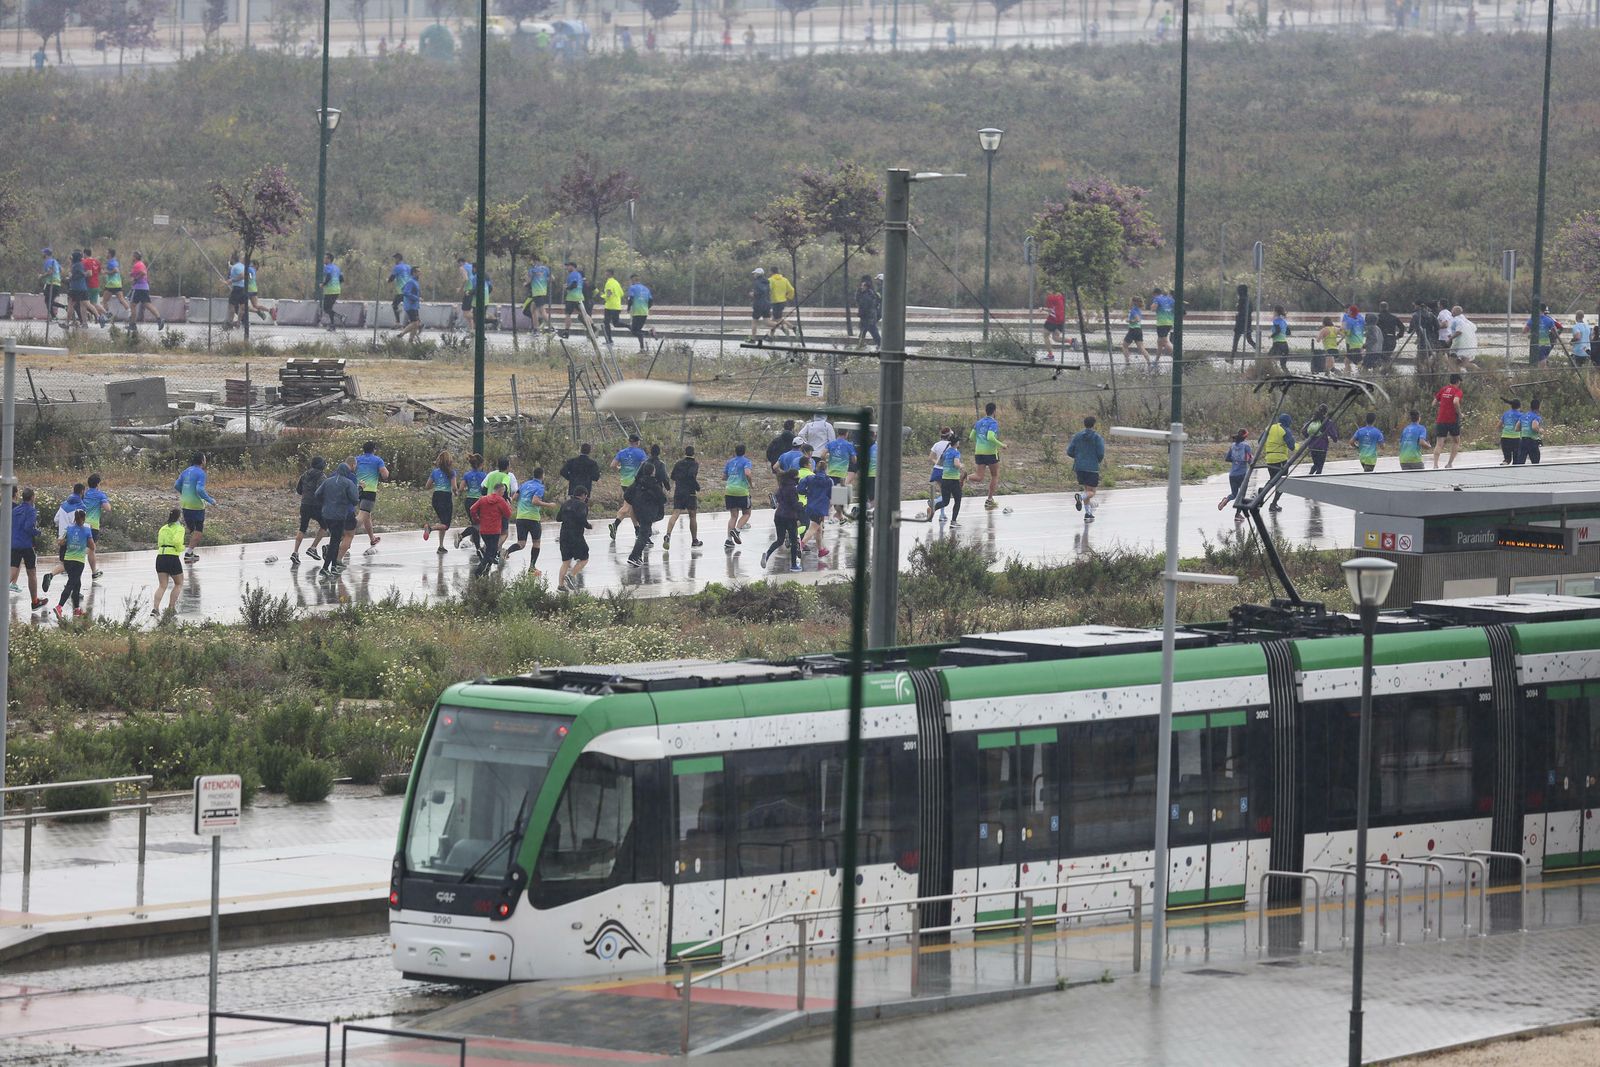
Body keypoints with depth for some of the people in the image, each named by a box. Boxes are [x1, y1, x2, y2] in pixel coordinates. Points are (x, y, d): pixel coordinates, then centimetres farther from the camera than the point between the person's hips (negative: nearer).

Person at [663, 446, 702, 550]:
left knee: (675, 514, -9)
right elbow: (692, 475, -20)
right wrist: (698, 489, -12)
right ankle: (694, 540, 21)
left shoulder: (678, 463, 10)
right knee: (692, 516, 12)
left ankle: (668, 534, -33)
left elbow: (672, 477, 16)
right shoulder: (695, 464, -3)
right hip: (690, 493, -3)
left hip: (678, 492, 3)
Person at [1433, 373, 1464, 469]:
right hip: (1453, 420, -3)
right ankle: (1450, 463, 9)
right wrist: (1459, 413, -9)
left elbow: (1434, 402, 14)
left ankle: (1435, 464, -19)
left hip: (1441, 420, 3)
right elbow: (1456, 402, -23)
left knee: (1439, 443, -2)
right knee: (1456, 441, 17)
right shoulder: (1457, 391, -4)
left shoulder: (1443, 389, 11)